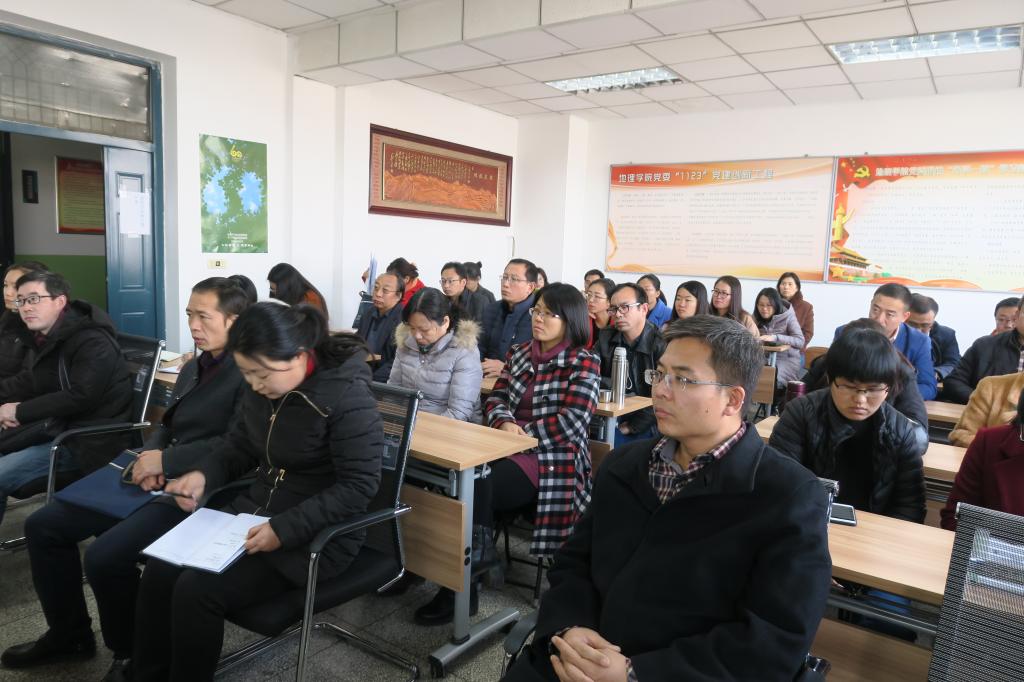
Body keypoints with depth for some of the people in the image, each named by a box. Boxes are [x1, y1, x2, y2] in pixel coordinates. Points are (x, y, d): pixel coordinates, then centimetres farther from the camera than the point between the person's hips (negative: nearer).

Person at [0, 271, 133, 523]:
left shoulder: (92, 342, -20)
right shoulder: (44, 338, 10)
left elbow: (80, 397, -28)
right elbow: (28, 382, 18)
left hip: (87, 439, -10)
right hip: (55, 426, 10)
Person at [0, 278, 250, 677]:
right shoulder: (192, 368, 17)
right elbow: (167, 425, 20)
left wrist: (165, 460, -18)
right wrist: (149, 454, -3)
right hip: (155, 480, 10)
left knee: (104, 556, -26)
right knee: (43, 525, 9)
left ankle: (133, 655, 1)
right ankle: (68, 634, 24)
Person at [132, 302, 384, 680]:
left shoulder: (348, 397, -24)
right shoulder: (262, 387, -1)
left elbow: (358, 486, -24)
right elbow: (240, 445, 14)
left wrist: (285, 530, -28)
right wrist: (203, 474, -7)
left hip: (314, 535, -7)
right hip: (253, 511, 7)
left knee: (197, 591, -18)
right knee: (160, 570, -8)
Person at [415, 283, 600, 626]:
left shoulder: (584, 363, -3)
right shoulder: (519, 353, 14)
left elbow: (571, 423, -12)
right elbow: (496, 399, 11)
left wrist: (519, 433, -15)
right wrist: (505, 423, -12)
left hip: (550, 459, -5)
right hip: (511, 449, 5)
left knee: (475, 488, -26)